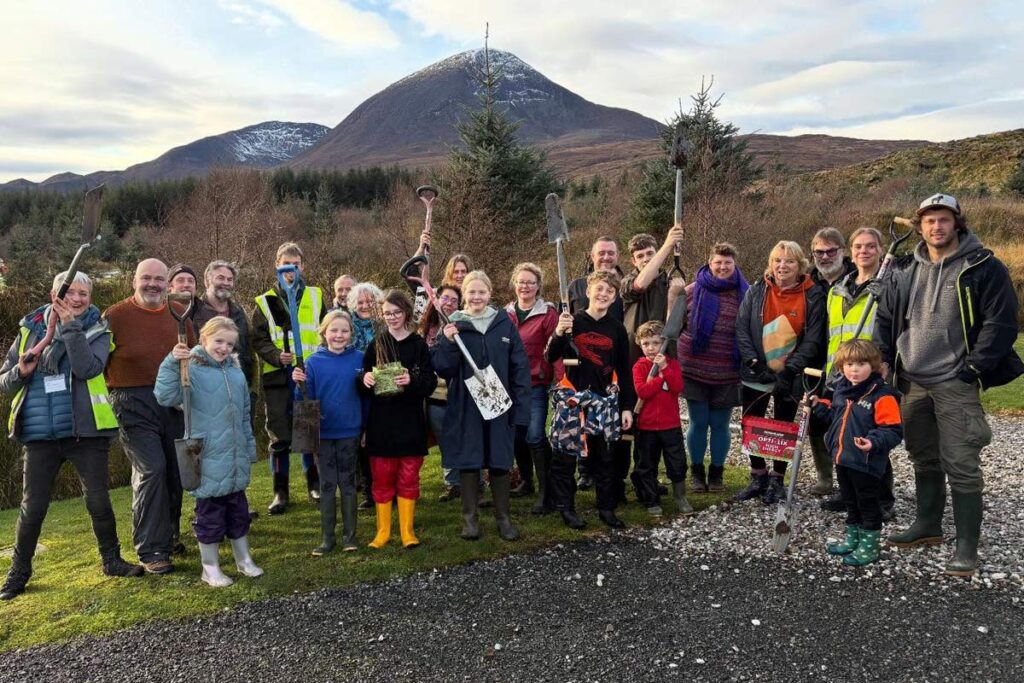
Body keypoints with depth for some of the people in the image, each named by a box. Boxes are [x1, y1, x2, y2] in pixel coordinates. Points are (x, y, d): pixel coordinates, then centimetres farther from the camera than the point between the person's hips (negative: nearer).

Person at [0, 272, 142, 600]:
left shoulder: (96, 331, 0)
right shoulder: (30, 329, 6)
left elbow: (87, 368, -20)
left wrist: (70, 325, -20)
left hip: (85, 431, -2)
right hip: (39, 436, 2)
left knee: (98, 501, 5)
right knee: (32, 507, 9)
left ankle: (111, 560, 23)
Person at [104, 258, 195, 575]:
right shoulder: (115, 316, -3)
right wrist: (113, 397, -11)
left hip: (175, 402, 5)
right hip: (134, 403, -4)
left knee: (175, 471, 11)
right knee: (151, 470, -12)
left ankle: (169, 535, 30)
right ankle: (151, 550, 0)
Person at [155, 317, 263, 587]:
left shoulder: (237, 374, 9)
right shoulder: (192, 370, -10)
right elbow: (165, 396, -24)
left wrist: (250, 447, 19)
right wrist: (172, 364, -33)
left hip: (236, 461, 6)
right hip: (208, 461, -6)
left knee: (238, 510, 18)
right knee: (210, 514, 6)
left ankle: (244, 560, 34)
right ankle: (210, 568, 22)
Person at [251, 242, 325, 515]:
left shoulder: (316, 297, 10)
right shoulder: (265, 302, 6)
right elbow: (259, 340, 2)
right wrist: (276, 356, -16)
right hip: (277, 377, -1)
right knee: (279, 437, 3)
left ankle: (314, 483, 25)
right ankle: (280, 492, 15)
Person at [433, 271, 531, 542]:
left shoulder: (504, 324, 3)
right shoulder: (454, 326, 2)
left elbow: (520, 367, 1)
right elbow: (442, 369, -3)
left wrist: (520, 408, -5)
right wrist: (448, 343, -19)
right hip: (465, 407, 0)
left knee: (500, 461, 7)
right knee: (468, 461, 5)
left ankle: (503, 517, 21)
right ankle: (470, 517, 20)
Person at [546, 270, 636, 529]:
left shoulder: (617, 329, 5)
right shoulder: (573, 322, -2)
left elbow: (624, 370, 8)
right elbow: (551, 358, -5)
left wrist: (627, 406, 5)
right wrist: (558, 333, -23)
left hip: (604, 400, 2)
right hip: (572, 397, -2)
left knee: (605, 455, 9)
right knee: (565, 454, 2)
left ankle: (607, 508, 22)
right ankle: (565, 508, 16)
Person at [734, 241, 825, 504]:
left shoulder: (813, 296, -4)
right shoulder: (756, 291, 1)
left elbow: (813, 339, -7)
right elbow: (741, 329, -2)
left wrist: (791, 369, -17)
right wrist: (753, 361, -14)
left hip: (790, 378, -2)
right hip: (756, 375, 2)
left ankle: (776, 481, 25)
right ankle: (758, 479, 24)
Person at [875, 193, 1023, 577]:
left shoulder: (984, 268, -4)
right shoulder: (906, 273, 11)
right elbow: (885, 319, 17)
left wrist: (973, 369, -13)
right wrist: (884, 361, 6)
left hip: (956, 385, -5)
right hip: (912, 383, 6)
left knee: (961, 466, -6)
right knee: (924, 460, 16)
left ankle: (967, 548, 2)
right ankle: (928, 526, 30)